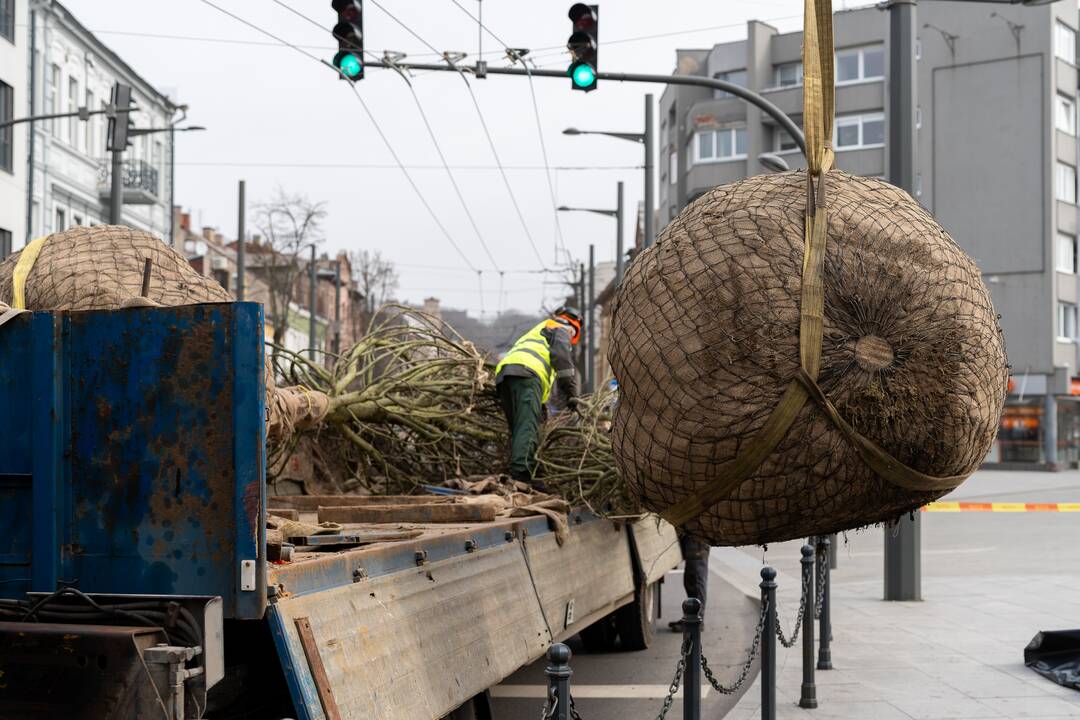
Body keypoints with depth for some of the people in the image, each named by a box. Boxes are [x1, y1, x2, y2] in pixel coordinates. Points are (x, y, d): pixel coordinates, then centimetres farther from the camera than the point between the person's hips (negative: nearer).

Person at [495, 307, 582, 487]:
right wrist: (571, 392, -4)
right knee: (528, 427, -21)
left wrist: (541, 405, 41)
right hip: (527, 372, -9)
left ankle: (518, 473, -6)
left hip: (502, 373, 9)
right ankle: (521, 473, -37)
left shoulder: (537, 331, 45)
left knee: (518, 430, 6)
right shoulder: (561, 330, 20)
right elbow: (562, 356, 0)